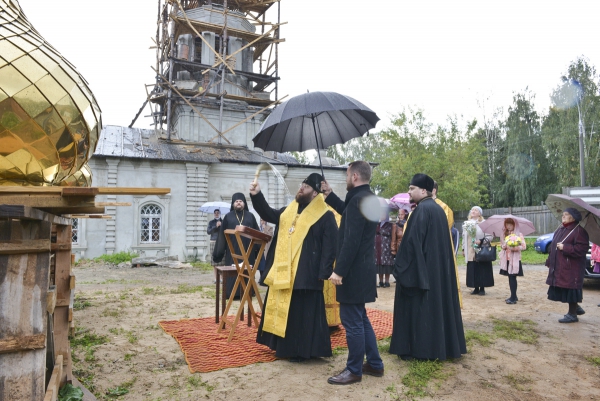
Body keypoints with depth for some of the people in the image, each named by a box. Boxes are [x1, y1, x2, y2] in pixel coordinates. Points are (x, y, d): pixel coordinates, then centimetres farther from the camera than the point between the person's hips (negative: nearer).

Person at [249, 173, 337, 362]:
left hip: (306, 274, -7)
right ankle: (285, 347, 28)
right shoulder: (289, 210, 13)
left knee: (303, 313, 1)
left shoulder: (325, 216, -8)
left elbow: (330, 246, -12)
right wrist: (257, 196, -1)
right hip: (283, 272, 7)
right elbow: (268, 214, 14)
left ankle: (302, 350, 14)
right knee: (284, 310, 15)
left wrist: (324, 273, -17)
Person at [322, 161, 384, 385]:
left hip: (353, 271, -10)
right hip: (361, 269, 10)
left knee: (352, 322, 1)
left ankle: (354, 370, 13)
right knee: (360, 319, 19)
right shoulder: (367, 197, 12)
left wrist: (339, 271, -21)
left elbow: (351, 240, -25)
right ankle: (374, 364, 28)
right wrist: (329, 195, 27)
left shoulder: (358, 198, -19)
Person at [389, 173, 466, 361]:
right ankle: (440, 347, 22)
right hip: (439, 267, 9)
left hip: (420, 267, -9)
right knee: (437, 304, 13)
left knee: (418, 306, -1)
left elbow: (413, 241, -20)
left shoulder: (421, 209, -16)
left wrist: (402, 267, -16)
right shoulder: (438, 208, 12)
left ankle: (417, 349, 5)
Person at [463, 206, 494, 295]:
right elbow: (464, 237, 15)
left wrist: (481, 241, -21)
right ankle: (476, 288, 15)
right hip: (470, 253, 5)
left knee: (481, 270, 0)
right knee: (472, 270, 6)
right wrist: (464, 249, 13)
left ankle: (482, 288, 11)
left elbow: (489, 236, -8)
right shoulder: (466, 224, 11)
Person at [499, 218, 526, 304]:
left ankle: (513, 298, -4)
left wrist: (514, 248, -20)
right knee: (510, 278, 10)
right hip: (507, 259, 6)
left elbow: (524, 246, -10)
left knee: (512, 277, -8)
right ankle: (513, 296, 20)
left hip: (515, 259, -6)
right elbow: (502, 244, 20)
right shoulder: (504, 234, 13)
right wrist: (503, 246, -2)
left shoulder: (519, 235, -4)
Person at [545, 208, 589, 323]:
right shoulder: (560, 230, 13)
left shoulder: (579, 231, -13)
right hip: (559, 267, 8)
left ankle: (572, 314, 13)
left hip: (571, 268, -8)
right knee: (563, 290, 15)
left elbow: (581, 249, -20)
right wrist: (550, 262, 15)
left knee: (570, 290, 0)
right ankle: (576, 308, 34)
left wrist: (564, 248, -21)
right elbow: (553, 247, 18)